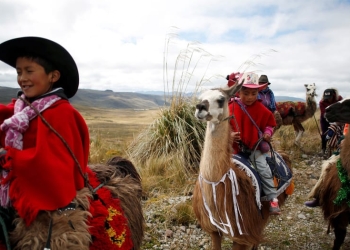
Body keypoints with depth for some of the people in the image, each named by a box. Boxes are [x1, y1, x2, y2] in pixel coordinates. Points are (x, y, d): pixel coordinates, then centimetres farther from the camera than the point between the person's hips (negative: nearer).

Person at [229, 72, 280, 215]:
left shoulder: (261, 109, -2)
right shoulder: (231, 108, -7)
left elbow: (269, 123, 12)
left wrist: (267, 132, -7)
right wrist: (230, 135, -19)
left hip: (255, 147, 0)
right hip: (236, 147, 0)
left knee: (264, 170, -13)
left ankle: (273, 199, -4)